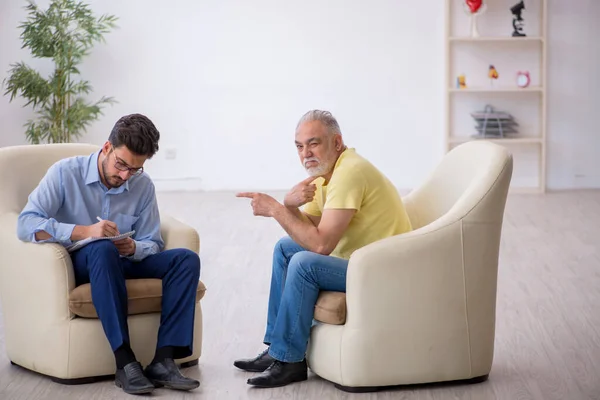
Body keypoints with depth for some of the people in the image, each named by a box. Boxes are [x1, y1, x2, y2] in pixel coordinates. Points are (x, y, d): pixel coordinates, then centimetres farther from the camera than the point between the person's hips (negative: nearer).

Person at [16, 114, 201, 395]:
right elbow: (26, 224, -21)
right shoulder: (65, 173, -11)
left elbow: (152, 244, 4)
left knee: (186, 259, -17)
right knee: (103, 249, -39)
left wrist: (133, 248, -22)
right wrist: (84, 231, -33)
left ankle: (163, 361, -29)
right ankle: (125, 363, -42)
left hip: (121, 263, 5)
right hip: (77, 264, -5)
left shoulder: (143, 186, 1)